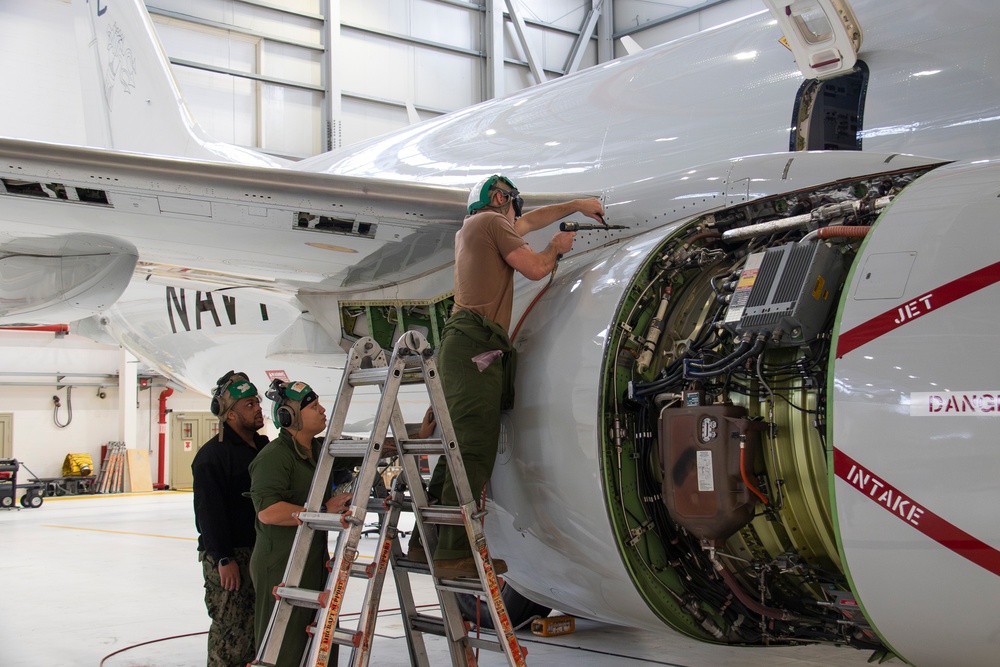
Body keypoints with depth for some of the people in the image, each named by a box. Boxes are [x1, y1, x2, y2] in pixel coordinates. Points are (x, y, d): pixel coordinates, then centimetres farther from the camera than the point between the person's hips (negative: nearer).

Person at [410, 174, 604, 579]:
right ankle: (454, 553, -21)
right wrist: (556, 248, 17)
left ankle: (425, 543, 12)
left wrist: (576, 206, 44)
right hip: (477, 345, -10)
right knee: (474, 451, -16)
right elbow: (535, 269, -3)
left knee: (460, 448, 10)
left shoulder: (471, 228, 30)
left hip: (461, 345, 10)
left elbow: (530, 221, 43)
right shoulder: (490, 221, 2)